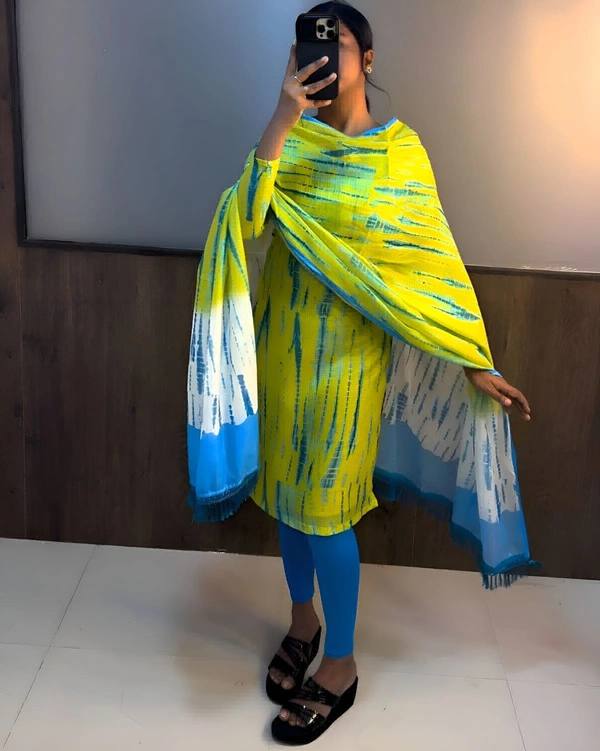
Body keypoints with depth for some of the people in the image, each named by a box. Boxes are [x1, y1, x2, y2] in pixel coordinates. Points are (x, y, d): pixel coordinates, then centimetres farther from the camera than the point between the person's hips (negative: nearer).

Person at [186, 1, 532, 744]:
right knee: (287, 486, 15)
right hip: (281, 336, 4)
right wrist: (281, 120, -25)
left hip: (347, 348, -4)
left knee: (325, 502, 1)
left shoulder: (399, 150, -5)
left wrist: (475, 361, -7)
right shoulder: (291, 143, 2)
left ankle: (340, 665, 20)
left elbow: (433, 258, -5)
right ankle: (303, 616, 39)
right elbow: (245, 216, -16)